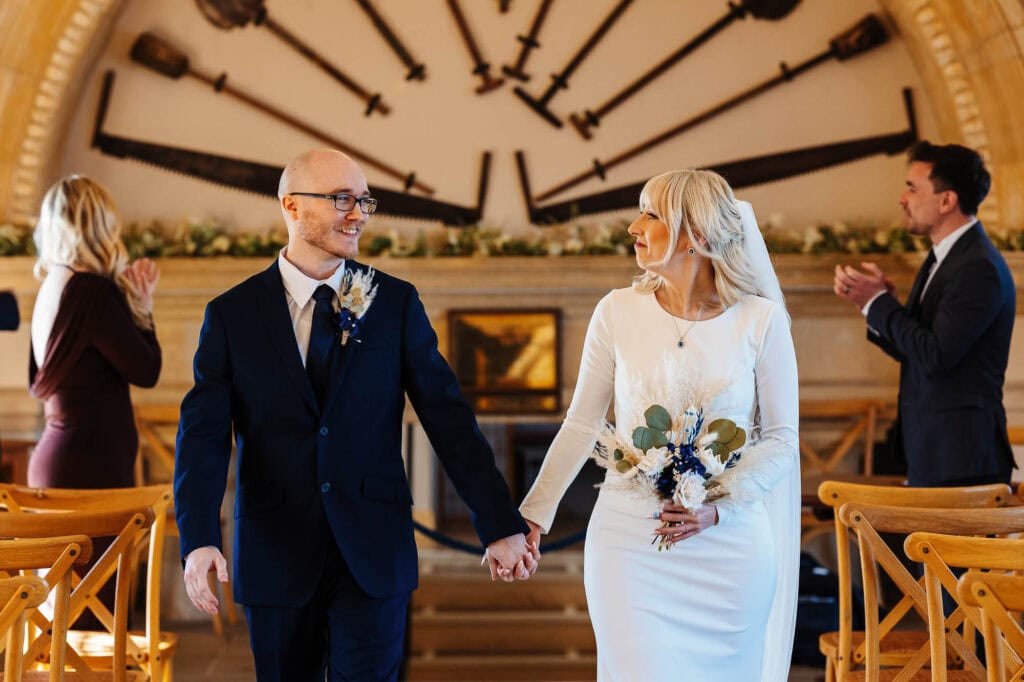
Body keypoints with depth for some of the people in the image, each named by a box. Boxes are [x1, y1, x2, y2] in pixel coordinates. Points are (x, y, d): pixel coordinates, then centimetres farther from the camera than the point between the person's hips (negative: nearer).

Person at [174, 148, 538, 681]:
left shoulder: (395, 303, 2)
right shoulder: (232, 315, 0)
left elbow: (448, 416, -1)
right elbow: (203, 435, -8)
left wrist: (500, 525, -6)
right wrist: (199, 540, -23)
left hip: (374, 554, 0)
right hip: (275, 554, 0)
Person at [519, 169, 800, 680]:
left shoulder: (761, 320, -5)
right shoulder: (619, 312, -1)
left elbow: (781, 438, -1)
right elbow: (581, 425, 6)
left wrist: (719, 507, -15)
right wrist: (533, 514, 3)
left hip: (728, 541, 0)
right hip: (629, 538, 1)